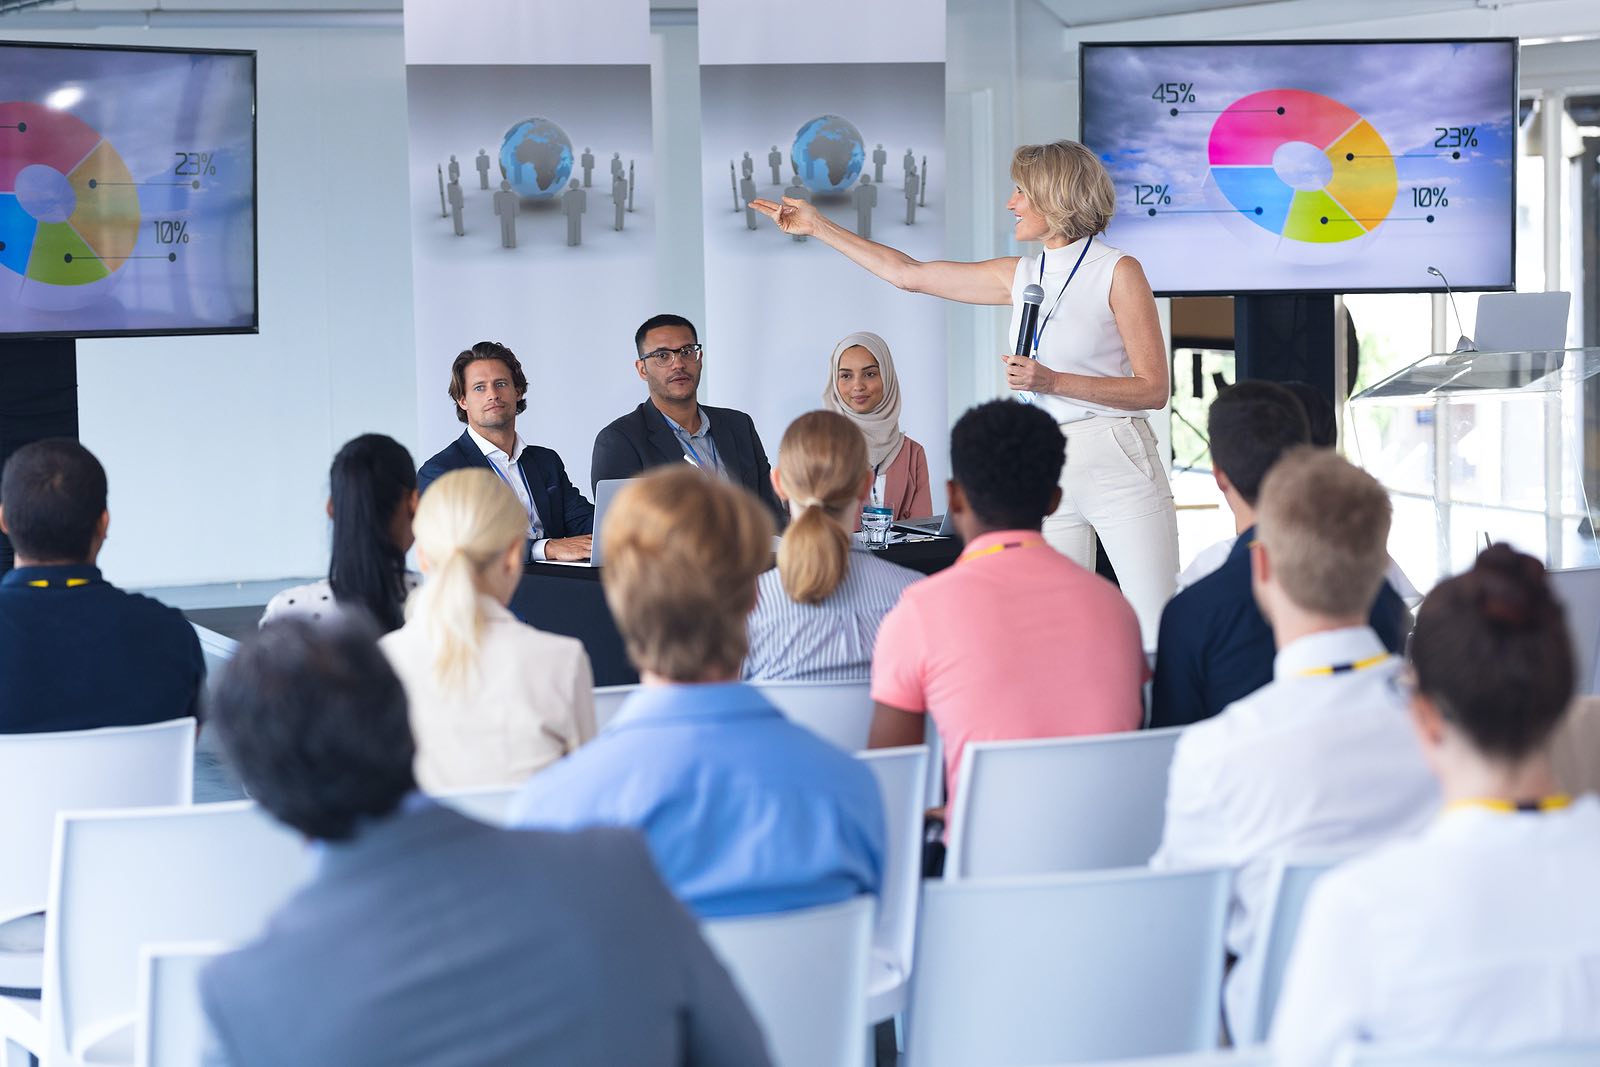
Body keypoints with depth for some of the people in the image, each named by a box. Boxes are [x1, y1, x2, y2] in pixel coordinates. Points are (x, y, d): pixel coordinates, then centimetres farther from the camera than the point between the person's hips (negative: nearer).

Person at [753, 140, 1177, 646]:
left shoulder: (1118, 272, -5)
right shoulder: (1020, 275, 13)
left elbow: (1153, 389, -7)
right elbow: (910, 273, 20)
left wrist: (1053, 381, -16)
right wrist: (817, 226, 22)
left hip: (1115, 462, -6)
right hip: (1047, 471, 6)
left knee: (1156, 631, -10)